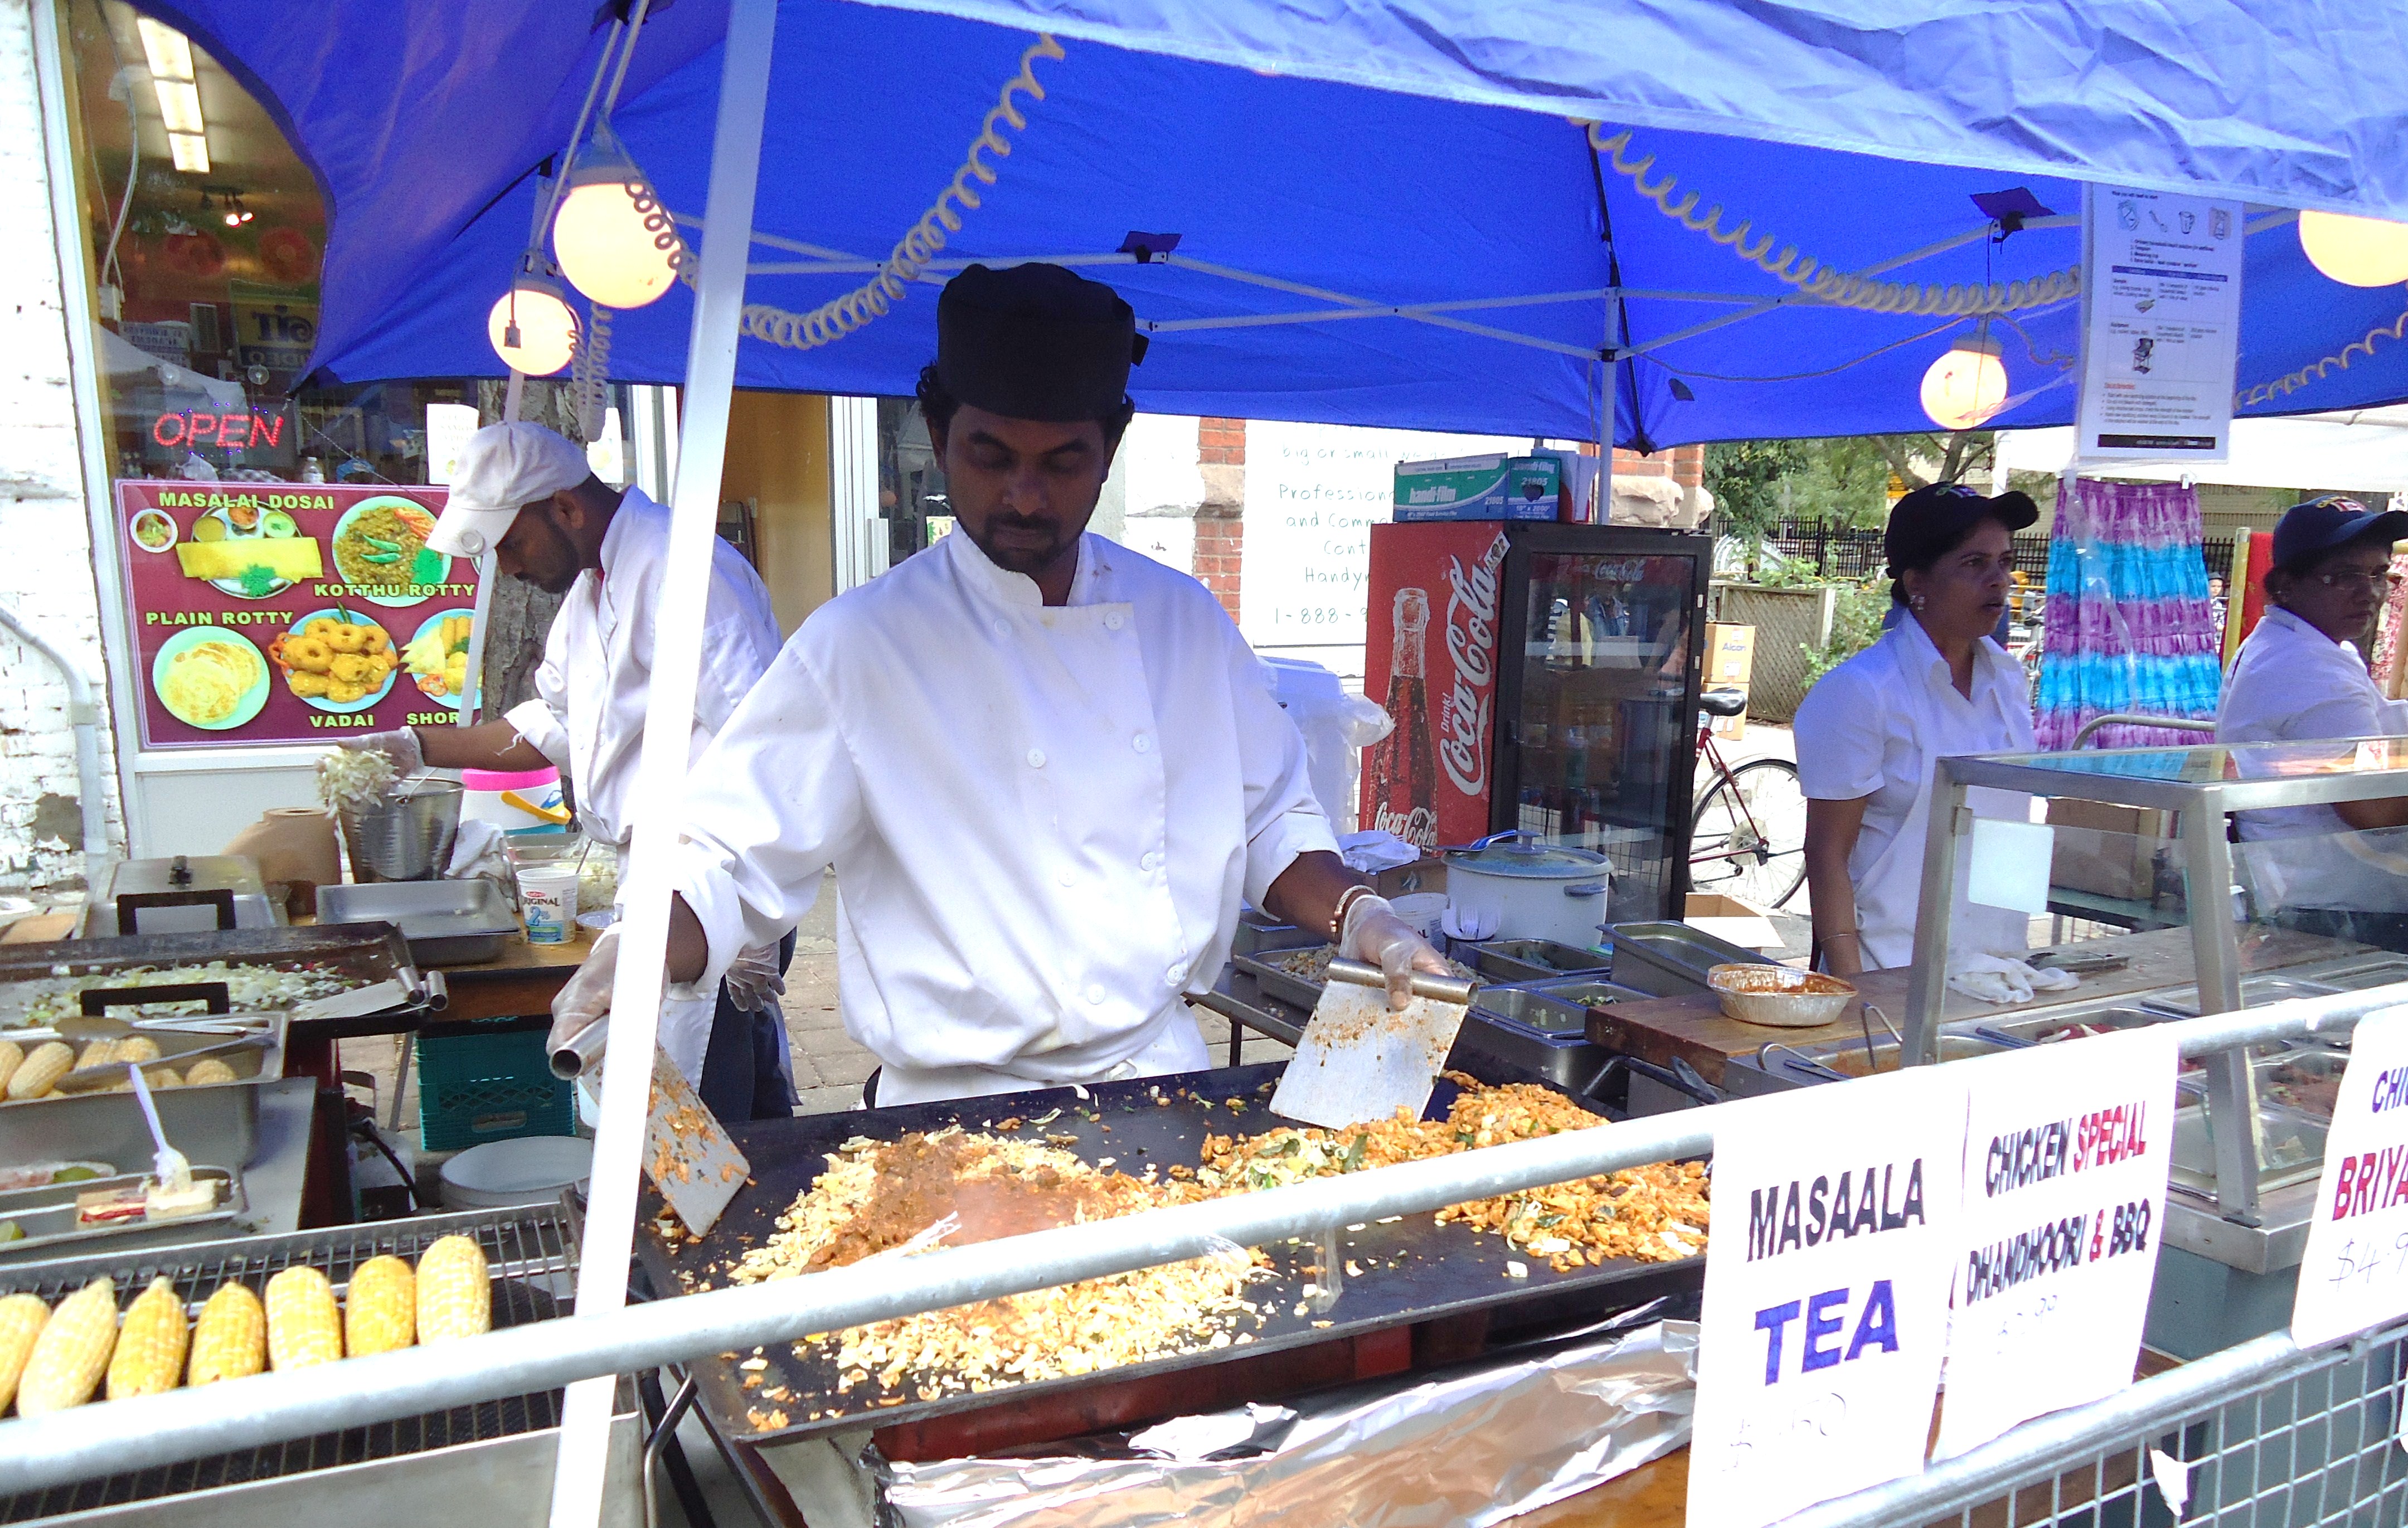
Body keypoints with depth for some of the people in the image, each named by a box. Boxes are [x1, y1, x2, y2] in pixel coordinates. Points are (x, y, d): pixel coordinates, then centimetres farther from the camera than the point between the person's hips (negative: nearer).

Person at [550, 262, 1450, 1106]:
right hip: (960, 1118, -2)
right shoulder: (860, 644, -6)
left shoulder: (1185, 621, 7)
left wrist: (1358, 918, -1)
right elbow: (727, 858, -6)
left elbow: (1271, 820, 15)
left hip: (1164, 1078, 3)